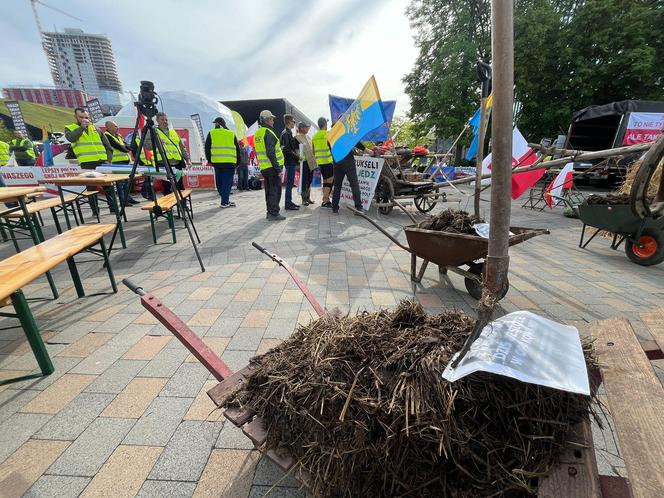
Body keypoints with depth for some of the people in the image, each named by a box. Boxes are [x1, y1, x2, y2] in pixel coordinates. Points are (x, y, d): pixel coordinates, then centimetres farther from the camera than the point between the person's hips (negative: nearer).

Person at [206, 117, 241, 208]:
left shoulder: (211, 133, 8)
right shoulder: (232, 134, 8)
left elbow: (207, 148, 8)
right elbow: (238, 149, 10)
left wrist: (209, 160, 18)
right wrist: (238, 162, 16)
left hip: (217, 162, 1)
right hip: (230, 163, -1)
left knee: (219, 182, 13)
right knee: (227, 182, 0)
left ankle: (225, 200, 18)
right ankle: (224, 202, -4)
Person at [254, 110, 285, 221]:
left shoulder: (257, 133, 16)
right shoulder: (268, 133, -13)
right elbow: (270, 153, -20)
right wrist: (278, 169, -19)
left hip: (264, 167, 9)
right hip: (272, 167, -9)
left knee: (269, 190, 15)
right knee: (275, 190, -4)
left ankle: (269, 212, 22)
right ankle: (274, 214, -3)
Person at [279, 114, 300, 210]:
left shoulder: (288, 133, 18)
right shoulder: (286, 133, -12)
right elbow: (287, 149, -20)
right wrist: (297, 157, -15)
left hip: (291, 161, 10)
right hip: (290, 161, -10)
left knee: (290, 183, 13)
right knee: (290, 183, -7)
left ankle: (289, 202, 20)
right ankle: (288, 204, -3)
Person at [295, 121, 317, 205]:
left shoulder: (308, 137, 18)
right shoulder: (297, 137, -7)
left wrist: (314, 160, 17)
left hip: (311, 162, 8)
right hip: (304, 162, -8)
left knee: (309, 181, 11)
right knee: (304, 181, -3)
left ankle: (308, 198, 21)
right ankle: (304, 199, 4)